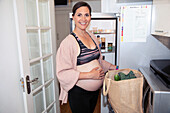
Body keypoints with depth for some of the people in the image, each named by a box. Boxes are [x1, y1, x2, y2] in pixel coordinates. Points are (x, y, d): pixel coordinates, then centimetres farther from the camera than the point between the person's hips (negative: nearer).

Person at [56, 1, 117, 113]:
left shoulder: (92, 36, 4)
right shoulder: (68, 42, -20)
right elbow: (63, 73, -23)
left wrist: (113, 67, 9)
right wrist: (89, 75, -25)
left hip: (95, 90, 7)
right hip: (78, 92, -7)